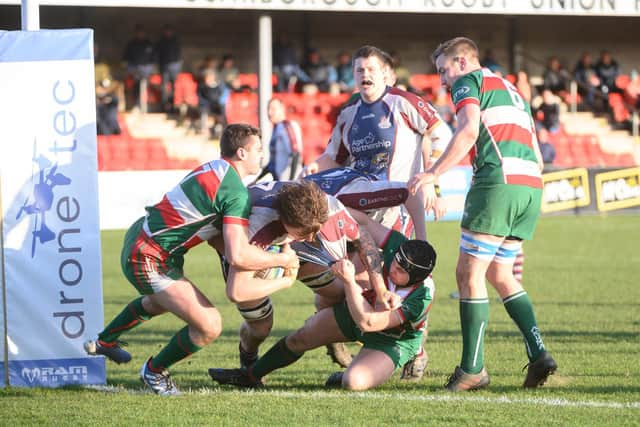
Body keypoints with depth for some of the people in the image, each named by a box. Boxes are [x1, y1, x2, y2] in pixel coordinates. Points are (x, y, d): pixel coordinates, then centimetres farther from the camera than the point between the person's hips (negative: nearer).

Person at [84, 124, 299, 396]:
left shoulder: (215, 169, 6)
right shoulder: (236, 192, -23)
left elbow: (217, 235, 16)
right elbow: (237, 256, -32)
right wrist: (282, 259, -17)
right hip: (148, 260, -10)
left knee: (160, 302, 40)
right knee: (209, 327, -13)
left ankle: (103, 342, 62)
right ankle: (154, 371, 11)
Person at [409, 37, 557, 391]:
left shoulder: (469, 82, 6)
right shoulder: (512, 92, 31)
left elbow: (469, 130, -13)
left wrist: (434, 173, -13)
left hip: (498, 180, -8)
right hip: (531, 186, 8)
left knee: (469, 273, -3)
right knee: (499, 274, 16)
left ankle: (472, 368, -4)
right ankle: (538, 353, 2)